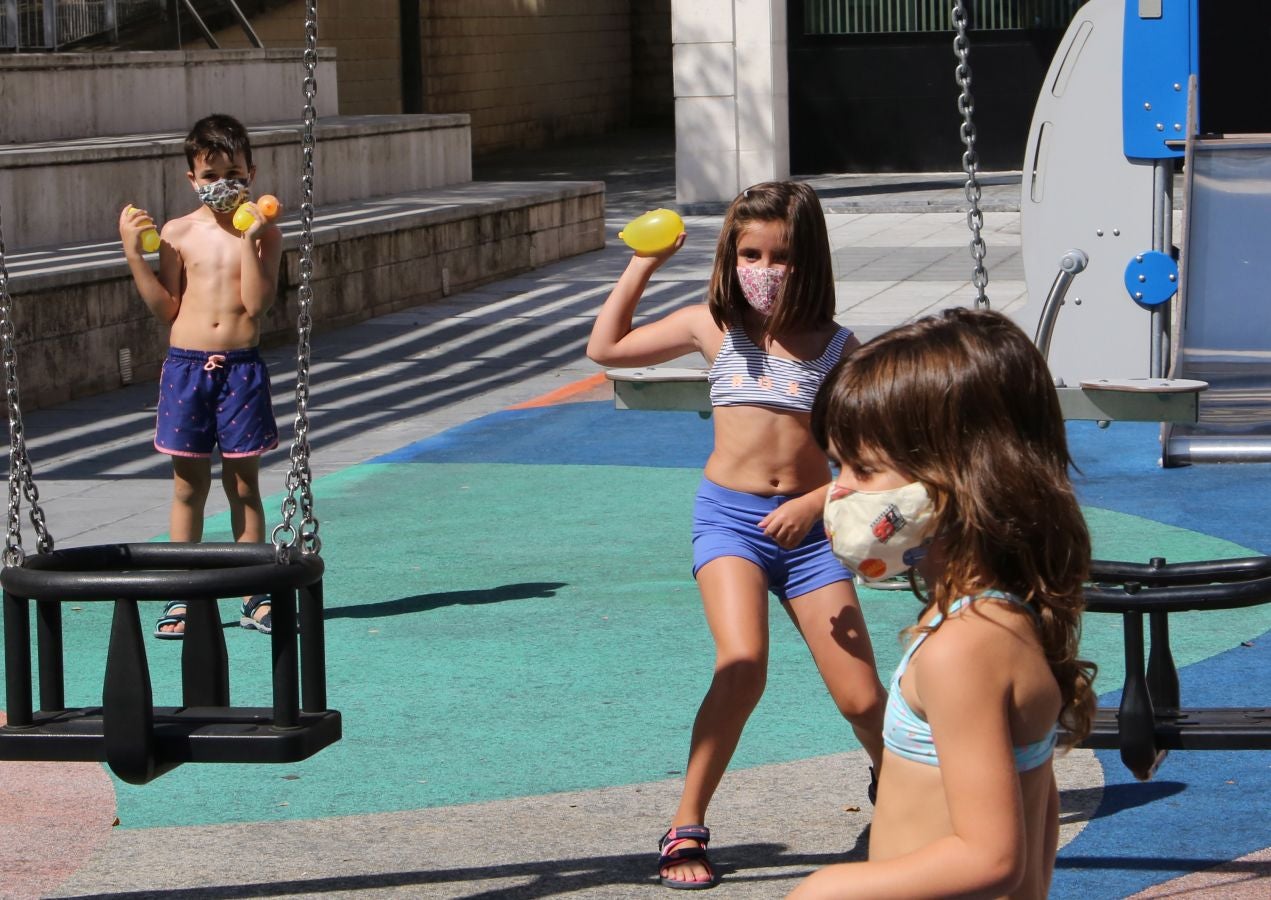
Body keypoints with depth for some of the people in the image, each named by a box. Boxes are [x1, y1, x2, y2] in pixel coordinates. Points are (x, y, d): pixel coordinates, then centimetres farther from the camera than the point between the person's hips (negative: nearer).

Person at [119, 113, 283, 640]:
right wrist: (135, 255, -6)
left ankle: (254, 596, 13)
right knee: (188, 484, 6)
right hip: (186, 364, 1)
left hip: (242, 367, -1)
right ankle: (183, 596, 13)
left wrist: (249, 240, -17)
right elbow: (167, 309, 2)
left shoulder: (262, 233, 0)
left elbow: (257, 302, -12)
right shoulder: (178, 234, 3)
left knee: (243, 483, 5)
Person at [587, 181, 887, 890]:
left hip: (807, 521, 1)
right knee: (742, 668, -26)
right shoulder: (715, 327, 3)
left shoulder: (838, 348, 0)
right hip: (729, 514, -1)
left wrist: (815, 503, -14)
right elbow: (607, 348, 10)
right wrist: (644, 265, 4)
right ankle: (687, 827, -13)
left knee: (862, 700, 0)